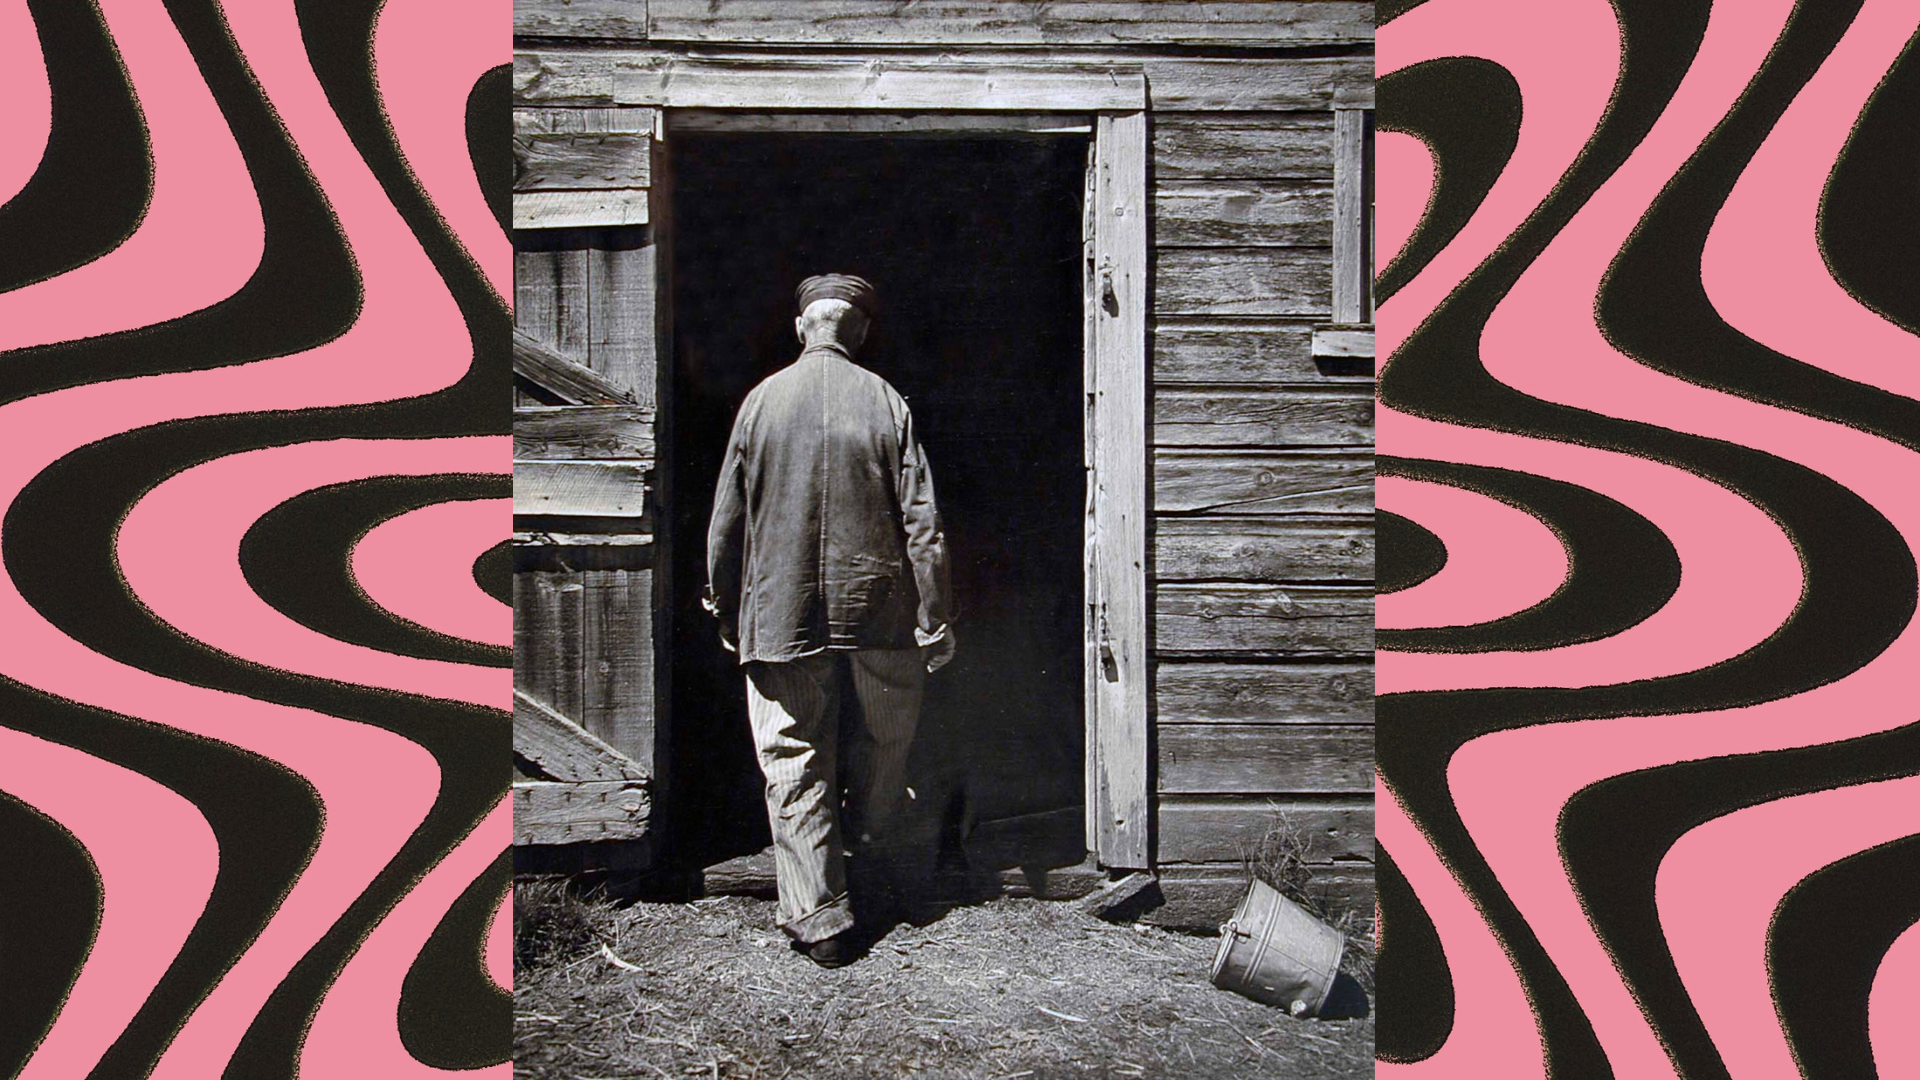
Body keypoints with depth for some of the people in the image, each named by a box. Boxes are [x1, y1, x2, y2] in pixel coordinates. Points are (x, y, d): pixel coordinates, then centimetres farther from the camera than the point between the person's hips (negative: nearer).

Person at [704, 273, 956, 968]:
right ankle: (868, 843, 41)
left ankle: (821, 921, 6)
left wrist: (726, 613, 16)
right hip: (879, 609, 0)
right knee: (886, 736, 23)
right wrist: (934, 619, 0)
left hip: (781, 615, 0)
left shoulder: (761, 401, 0)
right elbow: (921, 521, -6)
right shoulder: (886, 403, -3)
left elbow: (727, 521, 4)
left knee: (793, 765, 5)